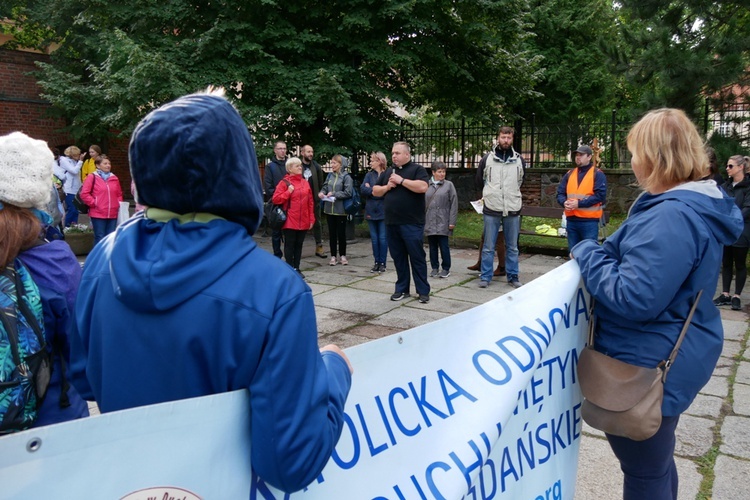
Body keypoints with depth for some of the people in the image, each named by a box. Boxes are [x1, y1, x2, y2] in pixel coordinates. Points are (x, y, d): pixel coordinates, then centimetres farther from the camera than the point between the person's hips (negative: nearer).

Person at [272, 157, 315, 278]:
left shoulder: (305, 183, 10)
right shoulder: (284, 182, -4)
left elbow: (310, 202, 11)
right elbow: (276, 199, -8)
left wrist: (311, 219, 7)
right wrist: (288, 192, -16)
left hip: (303, 221, 5)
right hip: (290, 221, -5)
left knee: (299, 244, 10)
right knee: (290, 244, 2)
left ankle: (296, 268, 19)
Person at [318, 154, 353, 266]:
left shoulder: (346, 177, -8)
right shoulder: (330, 176, 8)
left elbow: (348, 192, -14)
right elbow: (325, 187, 10)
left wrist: (334, 194, -16)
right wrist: (322, 192, -12)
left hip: (340, 210, -4)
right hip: (329, 208, 4)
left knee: (341, 233, 6)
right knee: (332, 233, 9)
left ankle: (342, 255, 20)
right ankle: (333, 256, 18)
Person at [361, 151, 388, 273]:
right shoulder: (369, 175, 7)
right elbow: (363, 189, -4)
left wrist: (370, 189, -7)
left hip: (383, 211, -4)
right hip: (371, 211, 4)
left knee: (382, 238, 2)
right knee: (374, 238, 8)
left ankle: (382, 263, 10)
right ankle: (377, 262, 16)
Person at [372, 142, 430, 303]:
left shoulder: (417, 169, -2)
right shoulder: (388, 172, 16)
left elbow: (422, 187, -19)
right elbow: (375, 191, 17)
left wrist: (401, 180, -15)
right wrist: (387, 187, -2)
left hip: (412, 224, -5)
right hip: (391, 223, 6)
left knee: (417, 257, -1)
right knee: (398, 257, 11)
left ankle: (423, 291, 6)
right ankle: (402, 289, 20)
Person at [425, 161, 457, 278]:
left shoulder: (449, 185, 2)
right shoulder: (427, 186, 6)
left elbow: (454, 204, -1)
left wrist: (452, 221, -7)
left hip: (443, 222, -2)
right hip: (429, 222, 2)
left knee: (444, 246, 0)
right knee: (432, 246, 8)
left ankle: (446, 269, 11)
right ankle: (434, 268, 18)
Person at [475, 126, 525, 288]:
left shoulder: (519, 160, 6)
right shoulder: (487, 159, 2)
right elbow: (479, 181, 14)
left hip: (513, 210, 1)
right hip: (492, 209, -1)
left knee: (512, 247, 9)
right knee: (488, 247, 4)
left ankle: (513, 276, 19)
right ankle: (485, 277, 12)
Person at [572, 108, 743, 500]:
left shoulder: (672, 217, -27)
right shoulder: (698, 205, 7)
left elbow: (633, 298, -31)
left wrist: (588, 254, -17)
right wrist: (603, 253, 4)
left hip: (648, 365, -10)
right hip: (670, 360, 10)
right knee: (657, 464, 28)